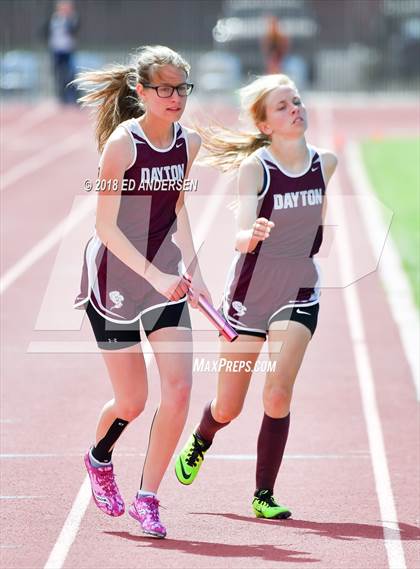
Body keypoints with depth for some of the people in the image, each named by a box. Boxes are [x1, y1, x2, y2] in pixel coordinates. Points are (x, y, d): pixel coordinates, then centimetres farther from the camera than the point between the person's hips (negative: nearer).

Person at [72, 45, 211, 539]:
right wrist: (155, 276, -24)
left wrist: (191, 270, 7)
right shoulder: (121, 144, -18)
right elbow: (107, 226, -18)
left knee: (178, 389, -8)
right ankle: (99, 458, 36)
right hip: (114, 276, -5)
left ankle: (147, 498, 4)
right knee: (132, 401, 2)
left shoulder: (189, 143, 0)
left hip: (166, 277, 5)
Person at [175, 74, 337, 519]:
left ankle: (264, 495, -3)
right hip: (250, 293, -2)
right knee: (227, 408, 10)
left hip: (299, 292, 2)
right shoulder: (254, 167, -14)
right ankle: (199, 443, 44)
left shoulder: (325, 162, -2)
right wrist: (253, 235, -41)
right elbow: (240, 238, -25)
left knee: (278, 395, -16)